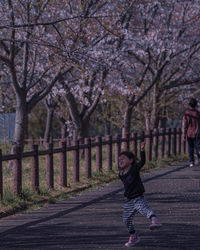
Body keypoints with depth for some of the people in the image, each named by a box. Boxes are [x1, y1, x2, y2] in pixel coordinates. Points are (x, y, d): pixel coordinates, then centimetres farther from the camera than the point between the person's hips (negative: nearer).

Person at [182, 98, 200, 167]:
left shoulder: (186, 114, -3)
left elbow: (184, 126, -3)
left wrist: (184, 136, 2)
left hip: (189, 134, 1)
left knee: (190, 148, 11)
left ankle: (191, 161, 6)